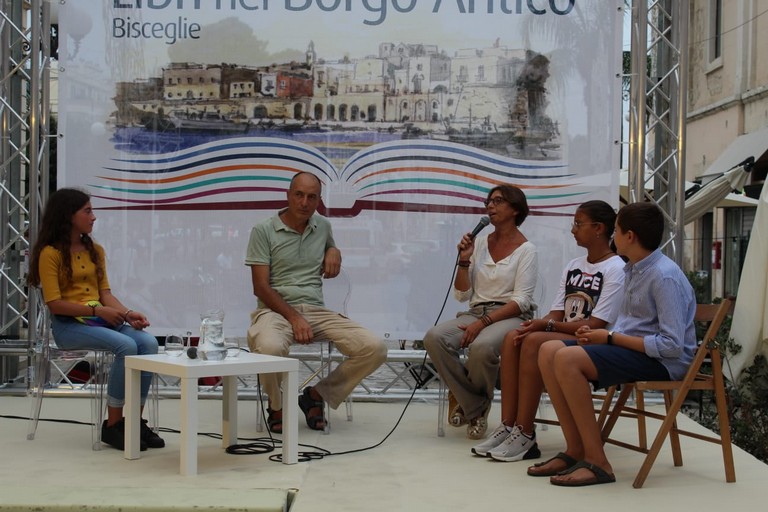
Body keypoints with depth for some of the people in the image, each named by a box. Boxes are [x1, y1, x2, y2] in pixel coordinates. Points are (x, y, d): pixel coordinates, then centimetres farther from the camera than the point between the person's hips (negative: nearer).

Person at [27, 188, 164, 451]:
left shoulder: (95, 250, 16)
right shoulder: (50, 253, -4)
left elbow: (105, 293, 11)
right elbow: (54, 303, -12)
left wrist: (128, 313, -8)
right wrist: (98, 310, -18)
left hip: (100, 319, 6)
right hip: (68, 325, -6)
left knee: (148, 342, -23)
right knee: (126, 346, -31)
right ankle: (112, 425, -20)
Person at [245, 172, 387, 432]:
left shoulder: (323, 226, 14)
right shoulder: (263, 231, -1)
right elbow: (261, 287, -6)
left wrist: (334, 251, 10)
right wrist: (294, 317, -19)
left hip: (317, 310, 5)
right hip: (276, 310, -4)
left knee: (374, 349, -18)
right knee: (269, 348, -41)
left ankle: (317, 394, 4)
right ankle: (277, 406, -6)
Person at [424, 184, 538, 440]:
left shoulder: (526, 250, 0)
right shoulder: (479, 242, 14)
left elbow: (521, 301, -9)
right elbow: (462, 295, 12)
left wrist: (484, 322, -20)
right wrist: (464, 260, -3)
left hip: (512, 316, -5)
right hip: (476, 312, 5)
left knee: (482, 346, -38)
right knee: (434, 338, -25)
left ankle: (466, 401, -3)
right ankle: (475, 408, -11)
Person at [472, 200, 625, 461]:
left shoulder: (616, 269, -8)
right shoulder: (573, 266, 17)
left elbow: (596, 325, -16)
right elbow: (556, 314, 11)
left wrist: (548, 325, -19)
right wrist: (536, 323, -11)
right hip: (565, 338, 7)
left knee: (535, 341, -30)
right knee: (512, 337, -17)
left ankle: (525, 435, -28)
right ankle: (508, 426, -22)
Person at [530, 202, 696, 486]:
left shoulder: (665, 276, -18)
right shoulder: (633, 271, 12)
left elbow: (672, 345, -23)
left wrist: (611, 337, -17)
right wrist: (597, 334, -4)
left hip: (662, 360, -9)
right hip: (633, 347, 9)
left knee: (567, 359, -27)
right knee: (549, 351, -5)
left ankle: (597, 462, -21)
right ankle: (575, 451, -6)